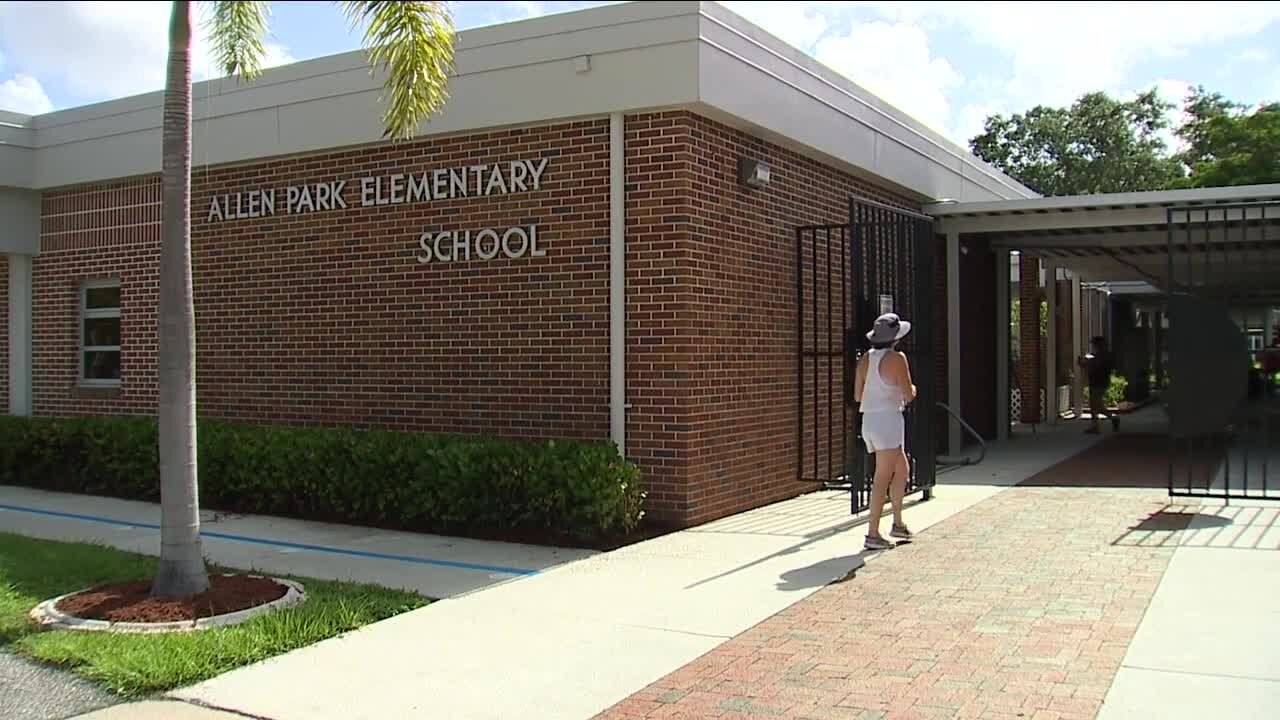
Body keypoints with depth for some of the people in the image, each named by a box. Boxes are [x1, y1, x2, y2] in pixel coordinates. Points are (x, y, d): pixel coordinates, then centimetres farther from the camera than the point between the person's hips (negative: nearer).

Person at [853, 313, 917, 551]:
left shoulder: (865, 360, 9)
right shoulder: (896, 358, -11)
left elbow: (857, 395, 12)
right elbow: (908, 395, -12)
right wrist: (912, 389, 10)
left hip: (869, 421, 8)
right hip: (888, 419, -8)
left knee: (902, 469, 22)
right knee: (883, 478, -6)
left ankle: (897, 523, 28)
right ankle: (872, 533, -8)